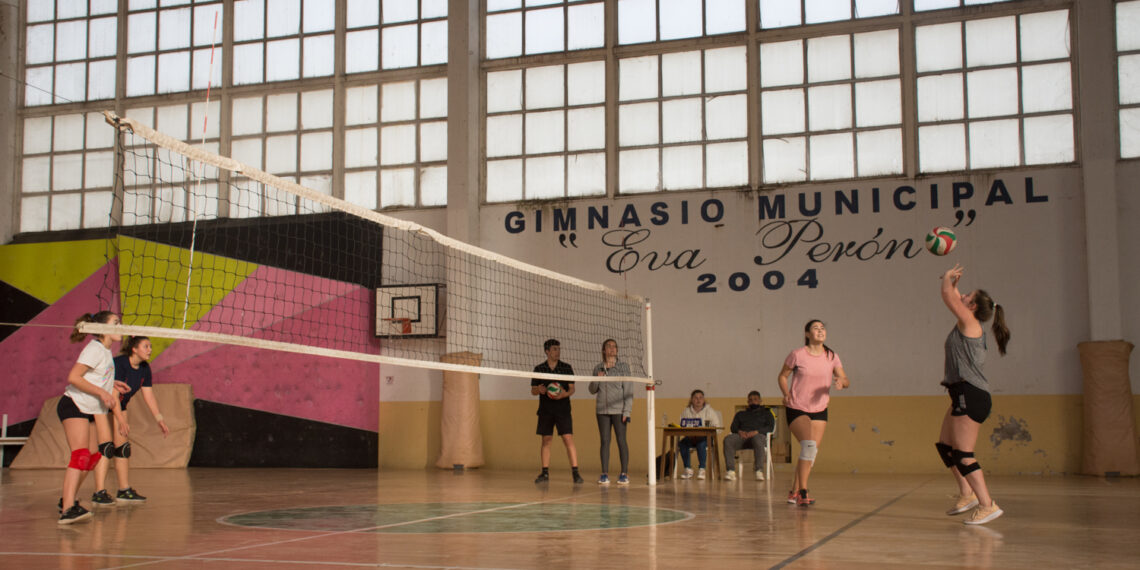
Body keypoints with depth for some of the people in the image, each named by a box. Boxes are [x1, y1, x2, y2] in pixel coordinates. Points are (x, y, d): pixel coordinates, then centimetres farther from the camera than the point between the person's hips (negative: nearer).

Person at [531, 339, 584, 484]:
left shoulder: (566, 368, 5)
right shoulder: (539, 369, 6)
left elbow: (572, 388, 5)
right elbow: (533, 391, 8)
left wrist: (565, 394, -17)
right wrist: (539, 390, -14)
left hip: (563, 409, -1)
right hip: (545, 410, 1)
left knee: (568, 439, -9)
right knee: (546, 441, 4)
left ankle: (575, 472, -10)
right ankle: (545, 473, 11)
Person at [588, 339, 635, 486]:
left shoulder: (623, 367, 1)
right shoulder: (598, 368, 10)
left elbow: (628, 391, -1)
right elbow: (592, 390, 15)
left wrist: (627, 412, -9)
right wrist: (597, 379, -6)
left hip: (618, 410, -3)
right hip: (602, 410, 3)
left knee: (621, 441, -3)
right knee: (605, 441, 3)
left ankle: (624, 474, 0)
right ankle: (604, 474, 4)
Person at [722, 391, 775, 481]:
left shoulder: (766, 412, 25)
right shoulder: (740, 414, 33)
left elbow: (770, 427, 7)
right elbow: (733, 427, 18)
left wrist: (756, 432, -12)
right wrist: (739, 431, -7)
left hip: (758, 435, -2)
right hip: (741, 436, 2)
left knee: (758, 440, -42)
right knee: (728, 439, -32)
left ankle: (759, 471, -47)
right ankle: (730, 471, -41)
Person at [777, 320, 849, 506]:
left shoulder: (832, 357, 1)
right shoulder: (797, 355, -9)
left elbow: (846, 380, 0)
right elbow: (783, 376, 4)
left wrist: (841, 382, -23)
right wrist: (787, 395, -11)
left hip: (819, 410, 5)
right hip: (796, 409, -5)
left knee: (811, 452, 5)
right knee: (809, 445, -24)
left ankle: (794, 492, 20)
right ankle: (803, 492, -18)